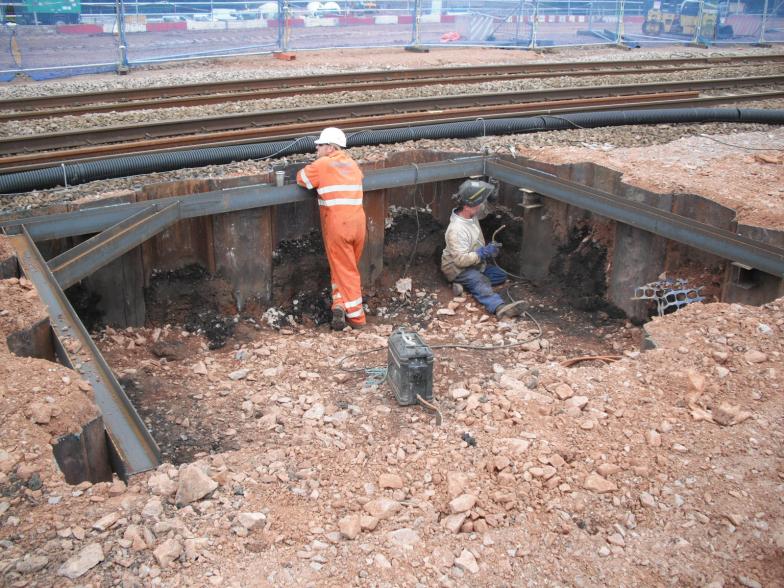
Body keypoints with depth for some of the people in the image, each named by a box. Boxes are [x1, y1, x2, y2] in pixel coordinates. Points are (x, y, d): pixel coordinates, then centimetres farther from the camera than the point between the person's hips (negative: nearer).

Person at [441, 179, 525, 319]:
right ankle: (499, 308, -61)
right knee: (480, 282, -35)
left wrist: (489, 200, -3)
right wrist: (484, 252, -28)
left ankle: (465, 283, -13)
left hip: (475, 263, 10)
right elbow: (461, 260, -33)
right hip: (458, 268, -10)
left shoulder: (471, 214, -4)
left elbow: (483, 212, 20)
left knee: (501, 275, 2)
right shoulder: (457, 230, -31)